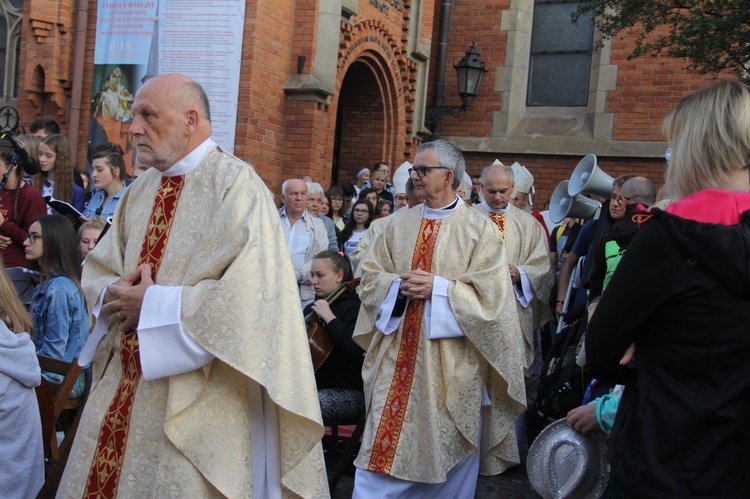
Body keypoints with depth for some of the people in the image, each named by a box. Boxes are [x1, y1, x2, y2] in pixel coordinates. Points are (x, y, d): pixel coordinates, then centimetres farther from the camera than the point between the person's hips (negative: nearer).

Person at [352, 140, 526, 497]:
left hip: (451, 363, -3)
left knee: (447, 457, 9)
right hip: (398, 358, 4)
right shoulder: (398, 226, 9)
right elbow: (370, 277, 9)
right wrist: (399, 285, -11)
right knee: (384, 448, 4)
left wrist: (438, 287, -18)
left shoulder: (480, 229, -4)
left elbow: (490, 294, -10)